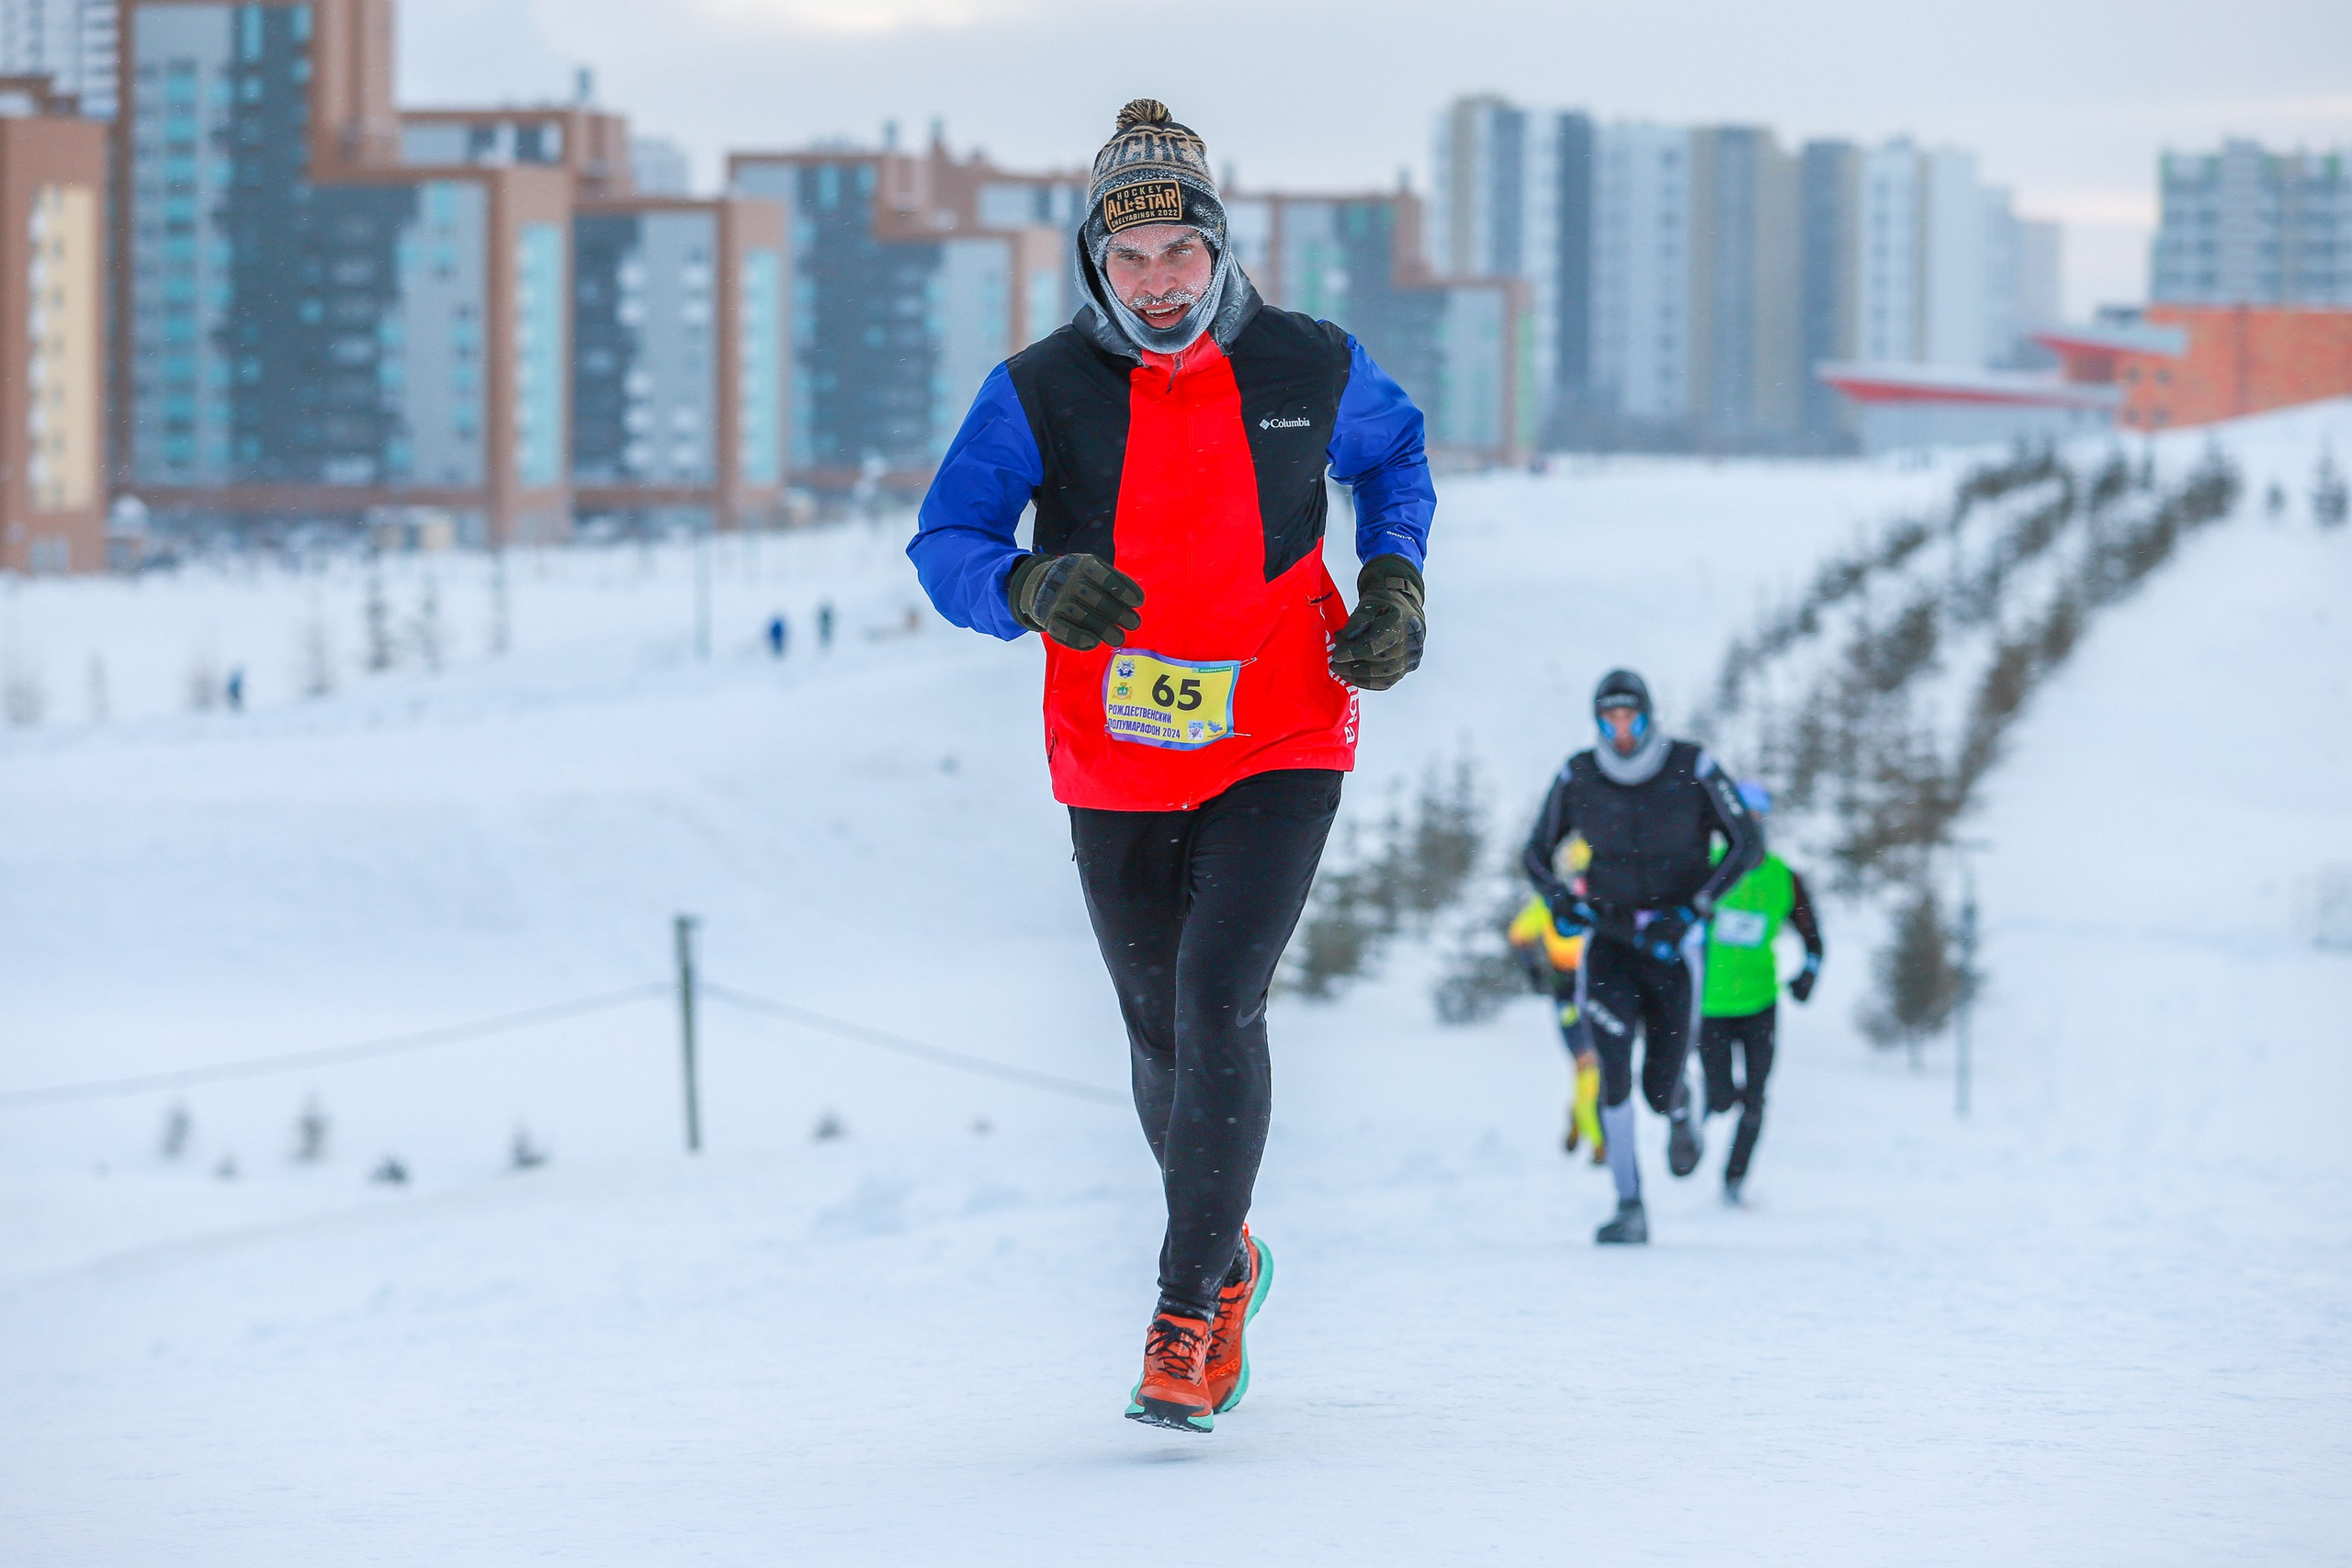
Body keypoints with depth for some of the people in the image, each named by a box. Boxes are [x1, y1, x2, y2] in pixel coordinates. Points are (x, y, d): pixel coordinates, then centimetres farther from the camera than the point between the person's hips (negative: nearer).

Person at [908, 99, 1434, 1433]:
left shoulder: (1312, 368, -6)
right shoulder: (1041, 393, -10)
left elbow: (1395, 451, 15)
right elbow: (945, 545, -8)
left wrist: (1397, 582, -1)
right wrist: (1032, 588, -29)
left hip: (1280, 752, -1)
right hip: (1118, 765, 2)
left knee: (1218, 1001, -18)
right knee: (1162, 1032, 12)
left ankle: (1190, 1317, -12)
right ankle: (1228, 1256, 39)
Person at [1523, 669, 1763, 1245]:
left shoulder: (1693, 769, -11)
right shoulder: (1579, 776, -3)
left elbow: (1748, 845, -10)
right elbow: (1537, 852, 9)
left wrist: (1690, 911, -19)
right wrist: (1559, 899, -13)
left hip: (1672, 944, -1)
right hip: (1609, 940, 1)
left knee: (1660, 1092, -1)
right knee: (1613, 1063, -21)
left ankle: (1683, 1113, 41)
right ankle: (1630, 1209, -17)